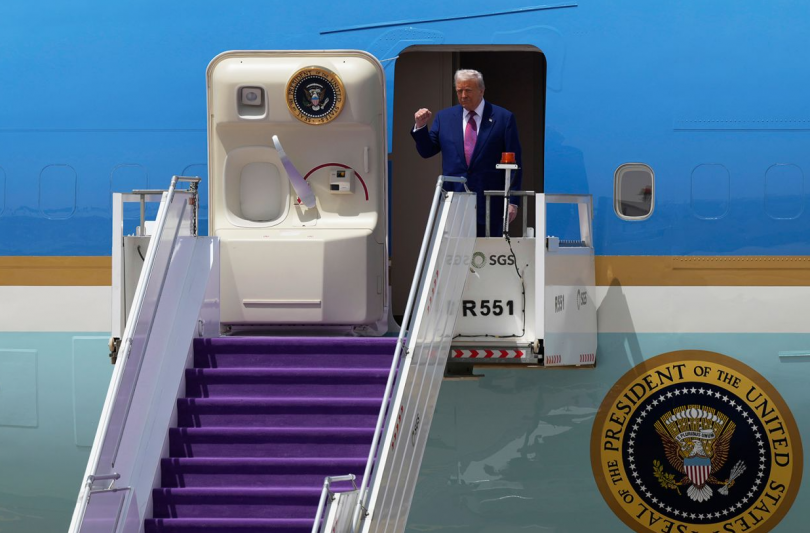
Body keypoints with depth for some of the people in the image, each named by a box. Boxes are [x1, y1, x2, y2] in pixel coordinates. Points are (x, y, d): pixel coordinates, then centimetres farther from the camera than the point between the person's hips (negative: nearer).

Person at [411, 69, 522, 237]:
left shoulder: (503, 118, 2)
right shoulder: (444, 117, 11)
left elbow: (514, 163, 1)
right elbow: (426, 151, 13)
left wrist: (512, 201, -4)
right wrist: (420, 127, -5)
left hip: (489, 203, -2)